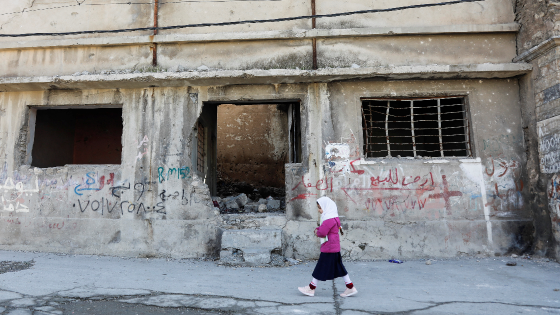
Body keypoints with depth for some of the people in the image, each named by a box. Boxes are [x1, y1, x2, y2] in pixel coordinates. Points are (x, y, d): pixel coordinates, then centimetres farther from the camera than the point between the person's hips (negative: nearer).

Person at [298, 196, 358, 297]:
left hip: (329, 249, -10)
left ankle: (311, 288, 12)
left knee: (321, 268, 1)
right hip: (335, 248, 10)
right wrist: (318, 230, 2)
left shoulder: (329, 219, -21)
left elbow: (322, 233, -23)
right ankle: (350, 288, 18)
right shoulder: (333, 218, 14)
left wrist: (317, 232, -2)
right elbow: (322, 228, 21)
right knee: (339, 268, 14)